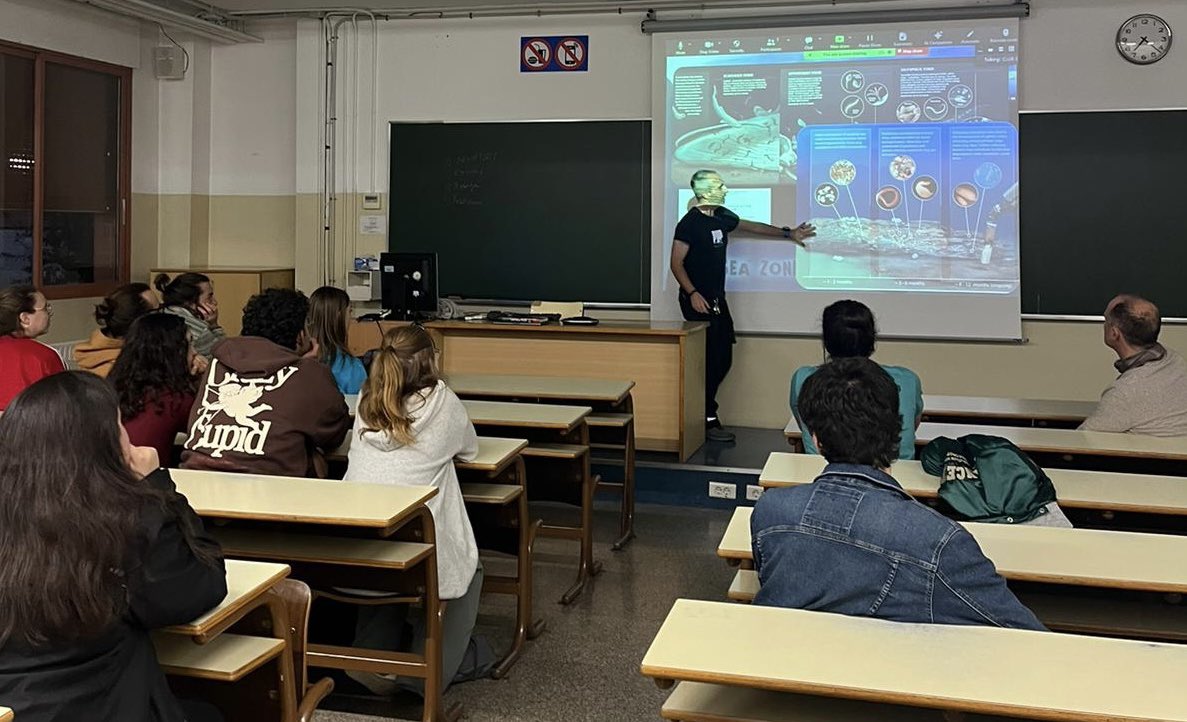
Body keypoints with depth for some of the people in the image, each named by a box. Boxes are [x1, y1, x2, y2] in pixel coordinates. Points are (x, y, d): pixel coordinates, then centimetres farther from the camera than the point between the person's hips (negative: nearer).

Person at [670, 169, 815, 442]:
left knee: (723, 359, 8)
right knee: (708, 360, -7)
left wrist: (788, 233, 29)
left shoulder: (722, 216, 11)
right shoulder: (690, 223, -13)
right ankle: (708, 419, 1)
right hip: (699, 301, -8)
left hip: (717, 299, 9)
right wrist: (692, 294, -24)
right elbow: (676, 263, -15)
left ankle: (704, 406, 21)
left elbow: (751, 226, 25)